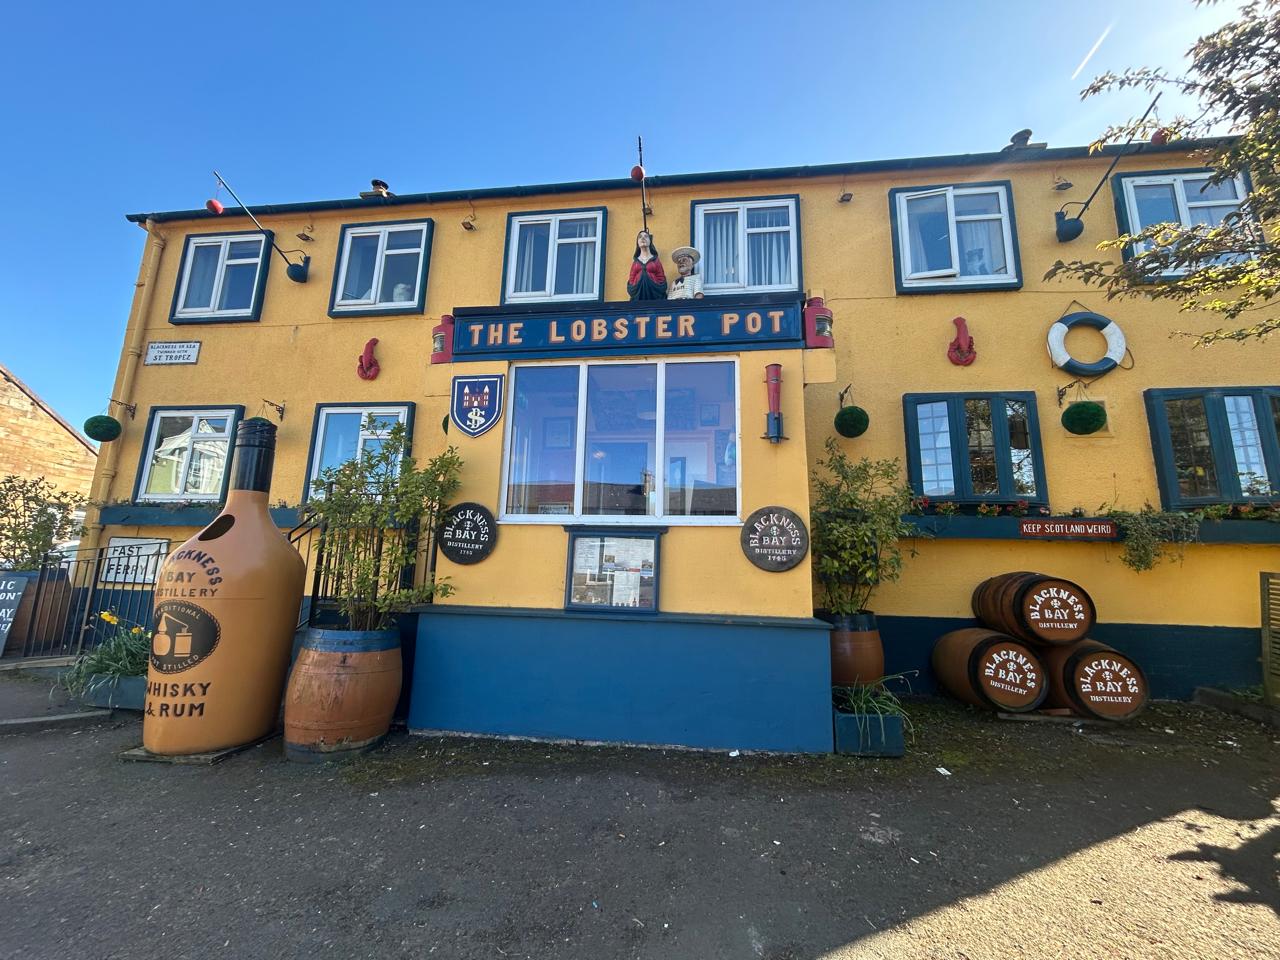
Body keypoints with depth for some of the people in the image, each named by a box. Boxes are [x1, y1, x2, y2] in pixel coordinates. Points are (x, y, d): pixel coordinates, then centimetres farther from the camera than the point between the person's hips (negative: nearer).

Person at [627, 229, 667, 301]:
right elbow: (631, 279, 13)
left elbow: (661, 279, 7)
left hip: (654, 294, -1)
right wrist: (632, 291, -3)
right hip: (638, 295, 1)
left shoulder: (656, 259, 12)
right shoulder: (635, 260, 16)